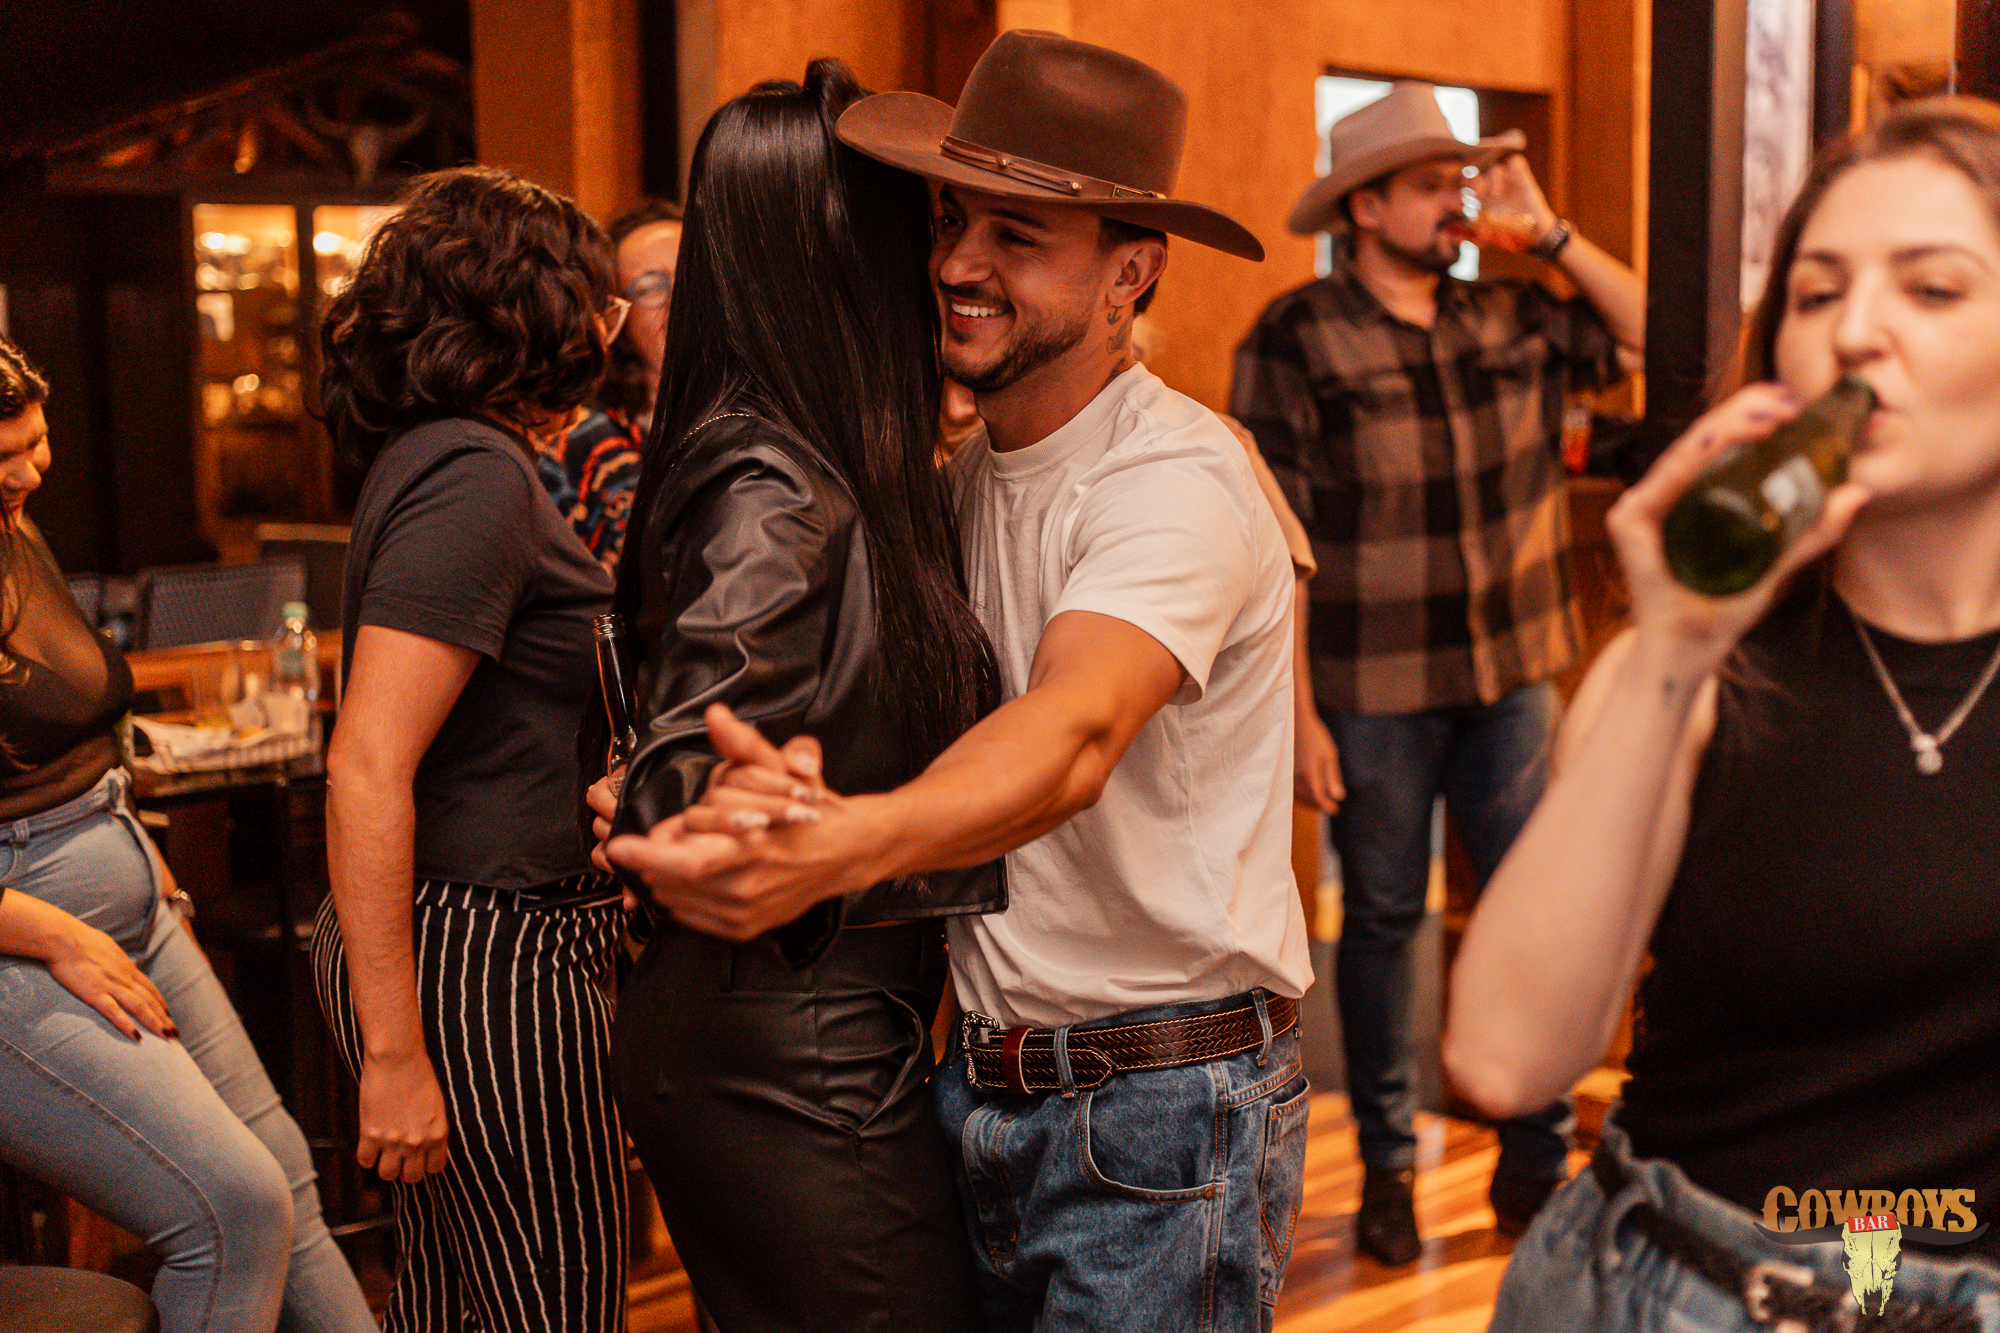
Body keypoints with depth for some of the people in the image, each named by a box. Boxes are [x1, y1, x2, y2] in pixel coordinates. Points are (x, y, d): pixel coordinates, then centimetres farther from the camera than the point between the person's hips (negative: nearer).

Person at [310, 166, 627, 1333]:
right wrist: (394, 1053, -23)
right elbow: (368, 767, -23)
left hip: (463, 932, 10)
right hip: (485, 958, -10)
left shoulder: (434, 456, 12)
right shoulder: (476, 476, -17)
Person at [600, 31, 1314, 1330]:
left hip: (1159, 1118, -7)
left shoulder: (1178, 480, -18)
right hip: (985, 1081, 7)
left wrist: (842, 848, -55)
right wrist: (799, 767, -20)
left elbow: (1070, 737, -36)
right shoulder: (972, 471, 9)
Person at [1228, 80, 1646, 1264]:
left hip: (1511, 676, 4)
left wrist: (1549, 233, -2)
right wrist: (1298, 712, -12)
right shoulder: (1296, 343, -7)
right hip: (1373, 691, -4)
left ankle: (1537, 1165, 21)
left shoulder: (1510, 319, 6)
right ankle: (1388, 1170, 22)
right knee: (1382, 921, 8)